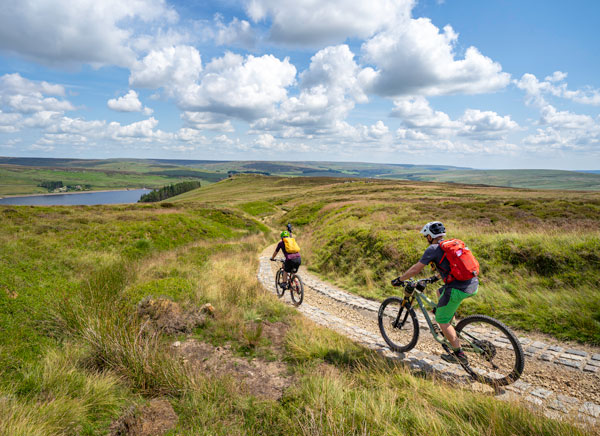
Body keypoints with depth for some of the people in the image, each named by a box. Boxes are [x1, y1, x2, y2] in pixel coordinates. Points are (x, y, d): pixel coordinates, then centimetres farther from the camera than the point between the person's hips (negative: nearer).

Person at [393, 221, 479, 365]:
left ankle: (459, 354, 13)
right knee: (440, 292, 33)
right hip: (474, 285, 8)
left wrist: (400, 279, 9)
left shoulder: (433, 249, -3)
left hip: (458, 289, -8)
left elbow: (415, 269, -5)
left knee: (442, 320, 9)